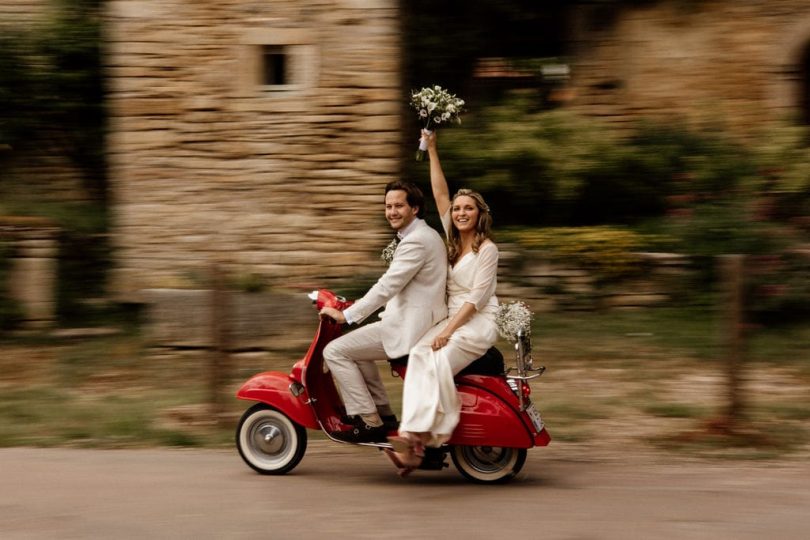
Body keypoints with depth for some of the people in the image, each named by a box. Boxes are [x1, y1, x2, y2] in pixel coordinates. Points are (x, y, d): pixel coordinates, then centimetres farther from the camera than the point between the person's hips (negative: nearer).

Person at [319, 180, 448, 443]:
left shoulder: (416, 241, -17)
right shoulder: (426, 235, 17)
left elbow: (387, 286, -20)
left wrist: (346, 315, -15)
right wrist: (354, 308, 22)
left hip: (409, 328, -11)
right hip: (415, 321, 11)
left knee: (335, 351, -9)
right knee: (356, 346, 27)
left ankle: (369, 421, -8)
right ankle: (383, 414, 20)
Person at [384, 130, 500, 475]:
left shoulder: (487, 249, -6)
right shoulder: (453, 240, 14)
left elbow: (478, 297, -13)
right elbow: (440, 195, 12)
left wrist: (448, 330, -21)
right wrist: (432, 151, 10)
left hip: (479, 323, -6)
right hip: (453, 319, 6)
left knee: (437, 361, -31)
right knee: (419, 355, -24)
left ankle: (416, 437, -37)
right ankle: (414, 437, -37)